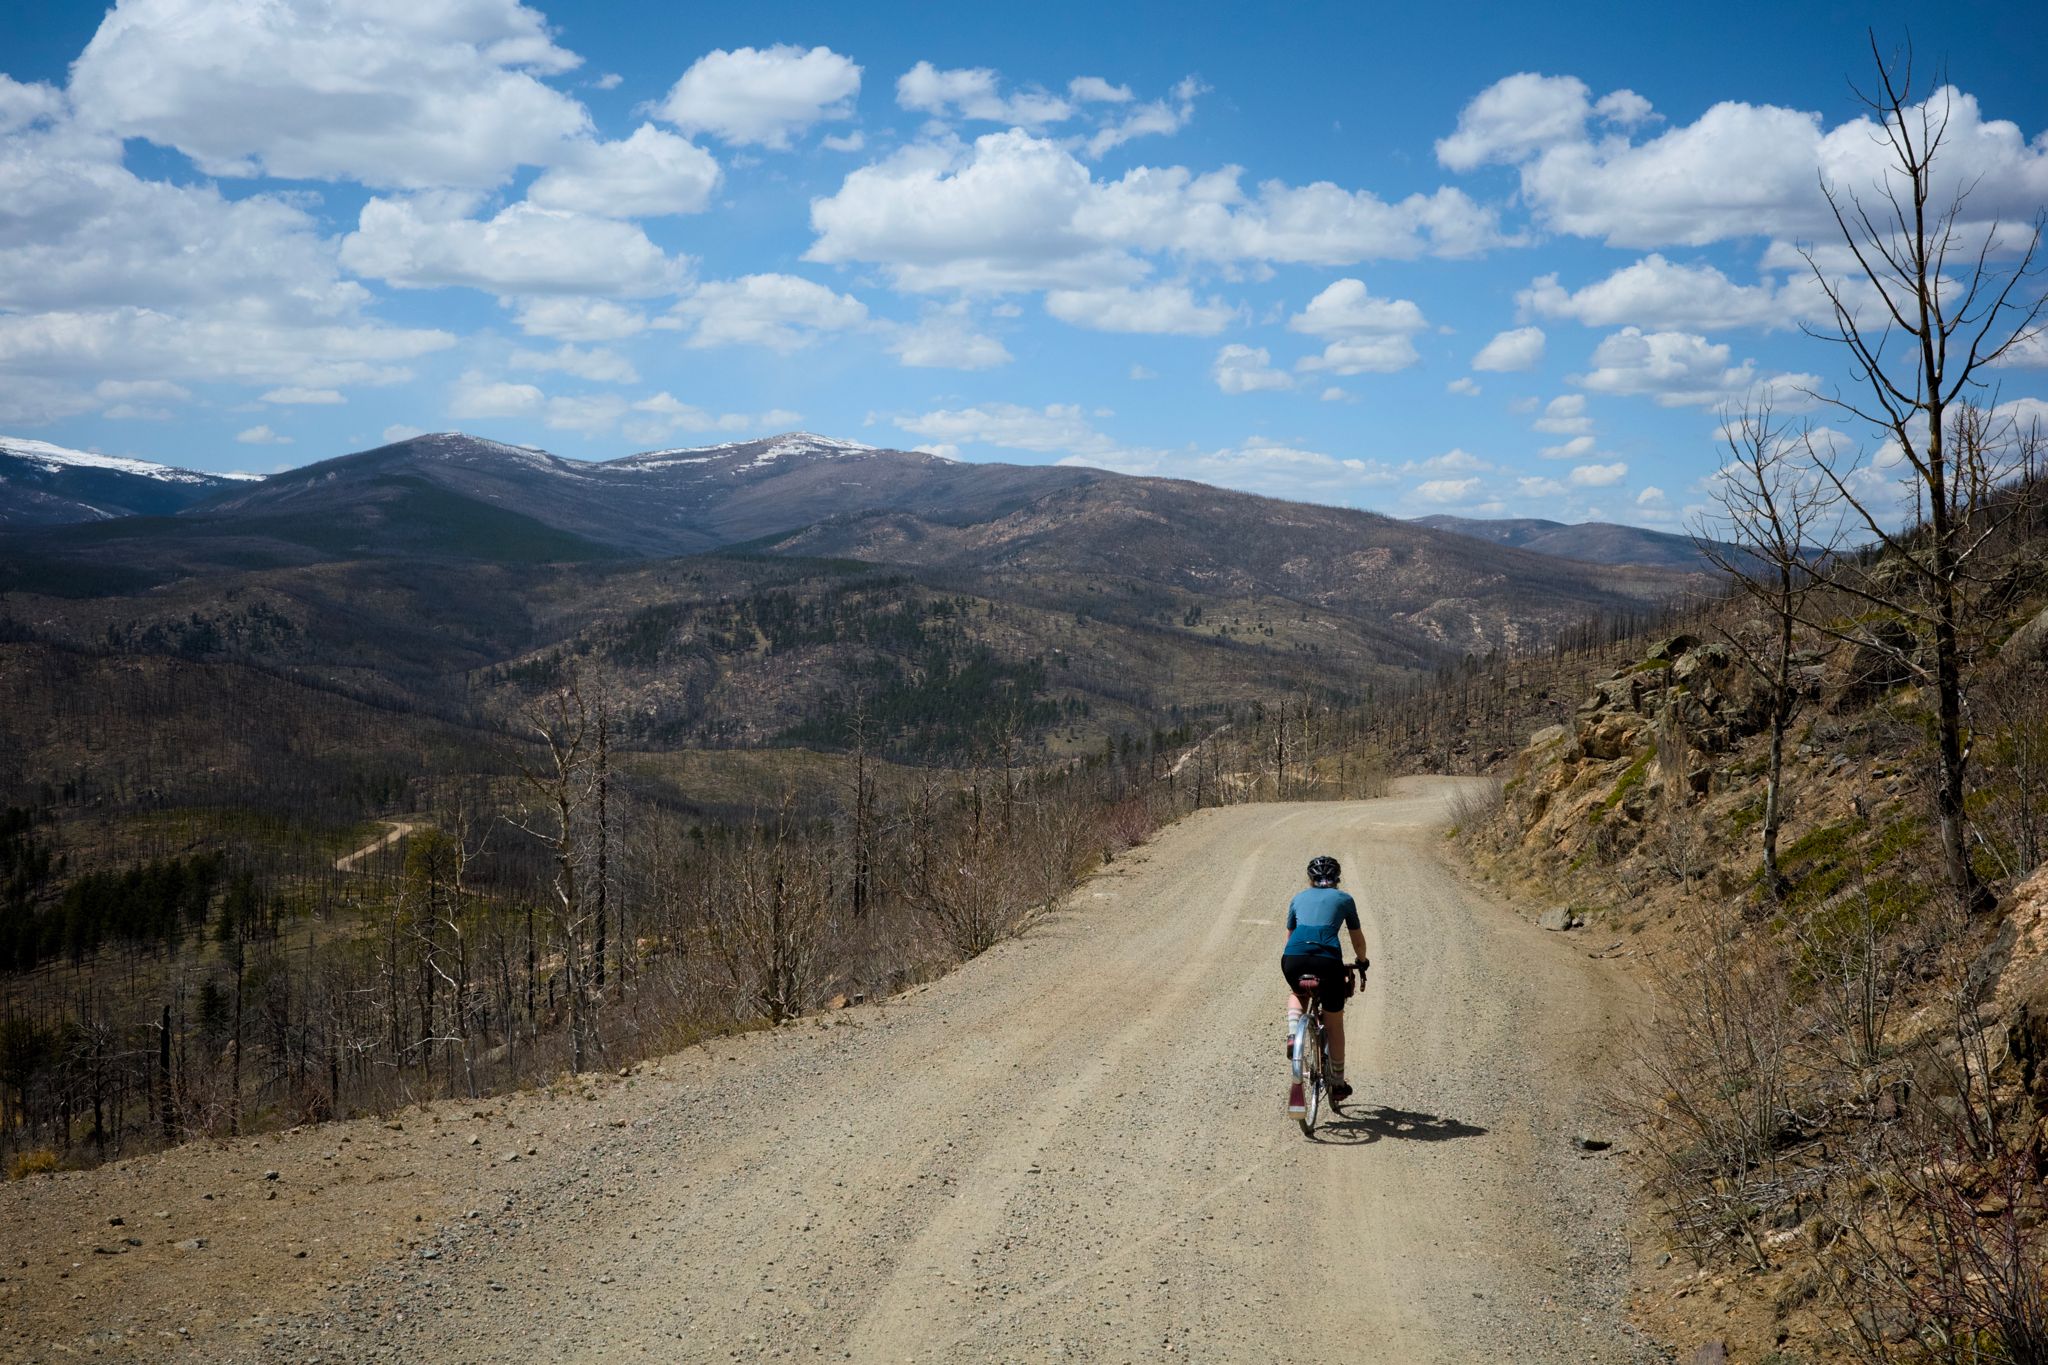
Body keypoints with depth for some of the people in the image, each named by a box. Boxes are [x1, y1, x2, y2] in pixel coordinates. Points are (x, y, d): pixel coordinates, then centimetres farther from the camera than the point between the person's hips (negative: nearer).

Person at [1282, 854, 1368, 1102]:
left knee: (1296, 993, 37)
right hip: (1328, 958, -2)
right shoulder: (1344, 899, 20)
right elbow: (1358, 941, 28)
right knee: (1334, 1024, 17)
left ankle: (1293, 1034, 9)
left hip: (1293, 956, 2)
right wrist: (1362, 965, 45)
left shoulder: (1298, 898, 25)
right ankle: (1337, 1084, 24)